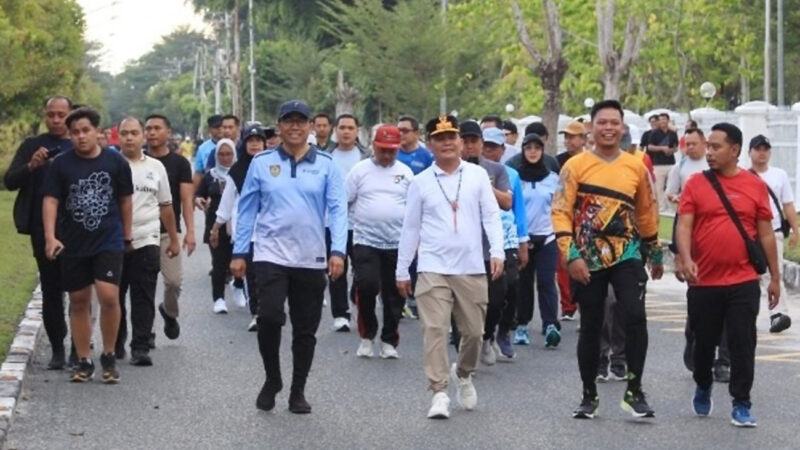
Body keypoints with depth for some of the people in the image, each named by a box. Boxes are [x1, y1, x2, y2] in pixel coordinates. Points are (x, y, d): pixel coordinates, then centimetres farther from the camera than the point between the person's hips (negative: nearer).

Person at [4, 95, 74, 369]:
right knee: (51, 291, 5)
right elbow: (9, 182, 0)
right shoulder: (31, 146, 7)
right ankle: (57, 349, 12)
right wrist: (31, 166, -16)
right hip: (43, 230, 1)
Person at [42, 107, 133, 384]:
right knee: (79, 301, 8)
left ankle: (109, 356, 4)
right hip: (73, 245, 2)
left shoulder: (115, 162, -1)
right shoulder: (61, 164, -2)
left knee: (109, 296, -15)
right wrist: (50, 237, -18)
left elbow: (125, 200, 10)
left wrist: (127, 236, 15)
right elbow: (51, 200, -6)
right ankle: (84, 361, 19)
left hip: (109, 241, -1)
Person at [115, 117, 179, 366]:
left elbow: (165, 206, 18)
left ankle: (140, 348, -2)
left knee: (143, 298, -3)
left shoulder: (156, 167, 11)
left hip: (146, 241, 1)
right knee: (115, 296, 8)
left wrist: (174, 239, 18)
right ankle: (116, 345, 23)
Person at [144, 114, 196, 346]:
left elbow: (186, 199, 0)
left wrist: (190, 230, -11)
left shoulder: (179, 163, 5)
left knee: (174, 280, -10)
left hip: (169, 231, -1)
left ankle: (169, 312, 20)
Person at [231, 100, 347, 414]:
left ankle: (298, 391, 24)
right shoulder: (261, 163, 3)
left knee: (306, 329, 8)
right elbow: (247, 209, 6)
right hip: (271, 255, -1)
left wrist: (338, 251, -15)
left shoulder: (326, 166, 2)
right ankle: (271, 380, 7)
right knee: (269, 317, -17)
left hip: (312, 259, 1)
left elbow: (338, 209, -3)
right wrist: (239, 252, 3)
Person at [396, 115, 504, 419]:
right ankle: (439, 393, -5)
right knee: (435, 330, -9)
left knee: (473, 330, 7)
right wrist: (402, 271, 10)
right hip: (433, 268, -1)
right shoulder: (420, 182, 6)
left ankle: (463, 374, 35)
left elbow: (491, 215, 3)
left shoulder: (477, 175, 5)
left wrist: (497, 251, -11)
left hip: (471, 268, 1)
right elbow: (410, 228, 10)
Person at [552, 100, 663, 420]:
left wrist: (655, 254, 21)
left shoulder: (636, 167, 6)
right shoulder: (575, 166, -3)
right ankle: (589, 396, 21)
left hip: (627, 255, 1)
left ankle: (634, 392, -7)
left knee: (635, 316, -16)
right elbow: (560, 212, -7)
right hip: (588, 260, -1)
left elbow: (647, 213, 16)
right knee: (590, 327, 7)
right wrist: (570, 255, -17)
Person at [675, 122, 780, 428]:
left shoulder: (755, 185, 3)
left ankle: (741, 405, 6)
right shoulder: (696, 184, 1)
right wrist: (686, 259, -24)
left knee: (743, 345, -2)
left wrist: (775, 277, 8)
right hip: (704, 282, 1)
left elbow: (766, 233, 7)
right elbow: (684, 226, -6)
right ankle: (703, 388, 38)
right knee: (704, 343, 13)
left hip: (743, 282, 0)